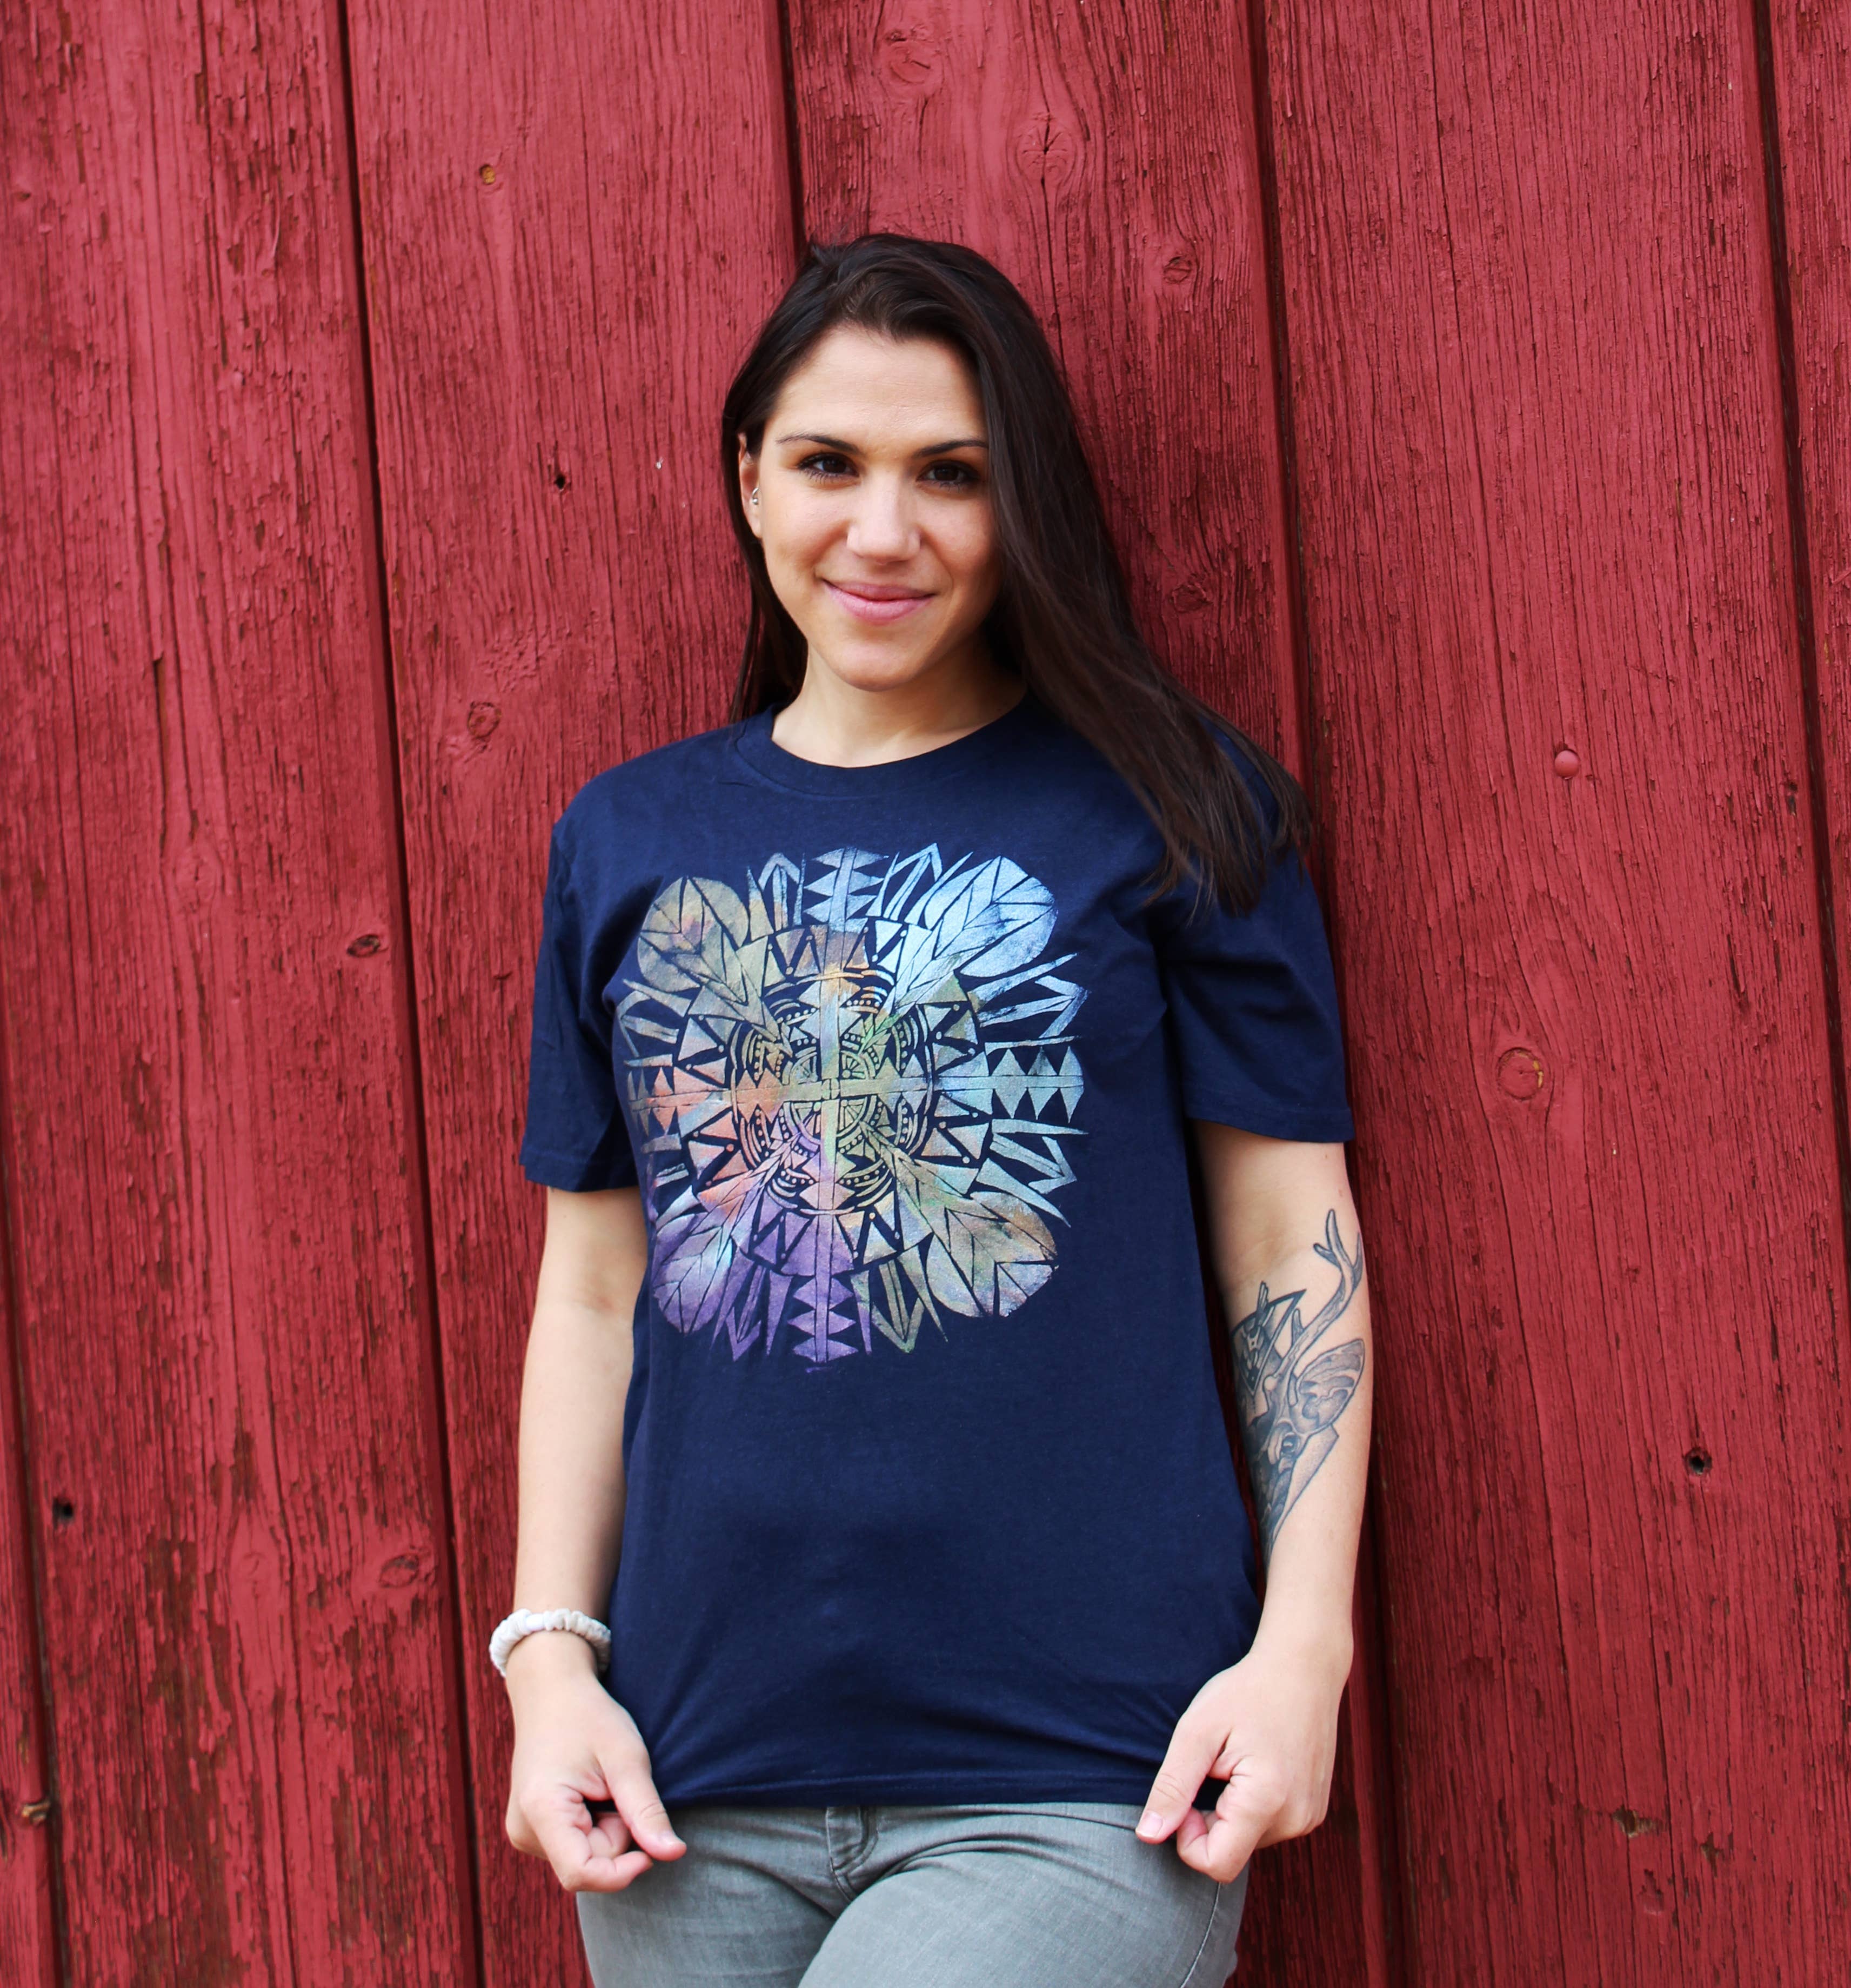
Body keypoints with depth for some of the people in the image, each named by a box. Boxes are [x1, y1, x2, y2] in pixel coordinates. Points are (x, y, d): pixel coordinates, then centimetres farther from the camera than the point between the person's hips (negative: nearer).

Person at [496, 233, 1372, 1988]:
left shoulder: (1166, 809, 1)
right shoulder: (624, 841, 9)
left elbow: (1294, 1244, 0)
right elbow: (592, 1287, 11)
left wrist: (1302, 1645, -8)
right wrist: (550, 1653, 4)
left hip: (1076, 1781, -3)